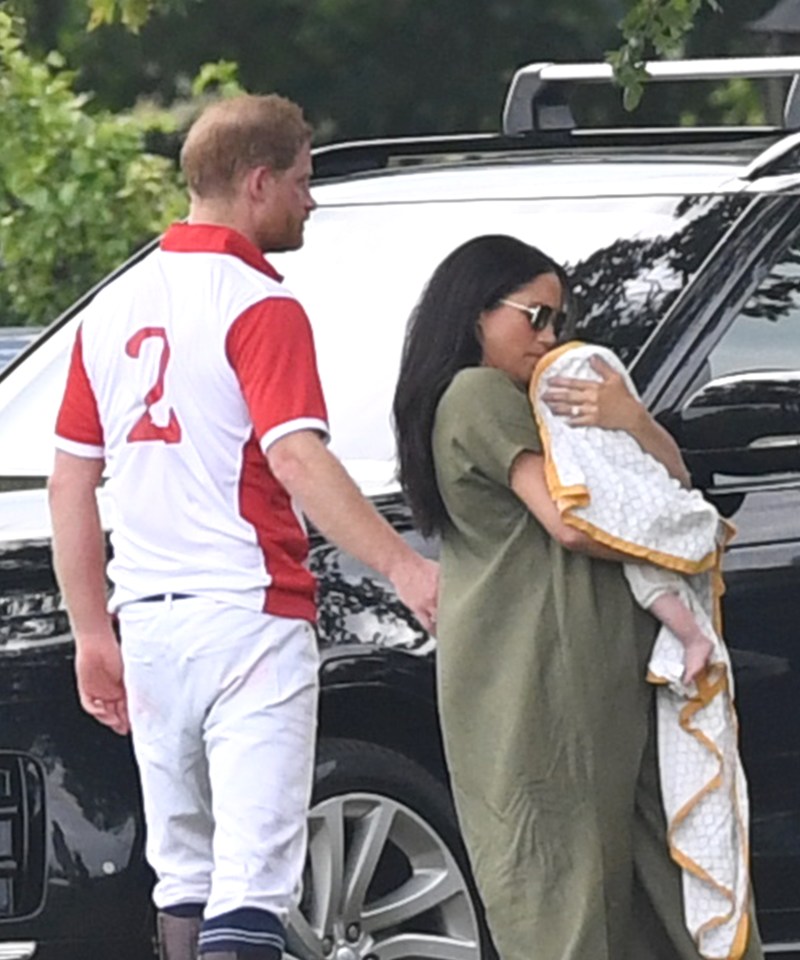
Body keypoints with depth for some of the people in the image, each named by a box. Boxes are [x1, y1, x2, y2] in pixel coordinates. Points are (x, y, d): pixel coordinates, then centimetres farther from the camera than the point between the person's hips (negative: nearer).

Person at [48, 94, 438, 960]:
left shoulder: (114, 308, 13)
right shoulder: (258, 307, -9)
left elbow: (70, 480, 15)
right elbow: (297, 458, -22)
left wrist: (92, 631, 19)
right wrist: (401, 566, -27)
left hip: (149, 622, 7)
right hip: (249, 613, -7)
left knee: (184, 870, 15)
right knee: (251, 880, -11)